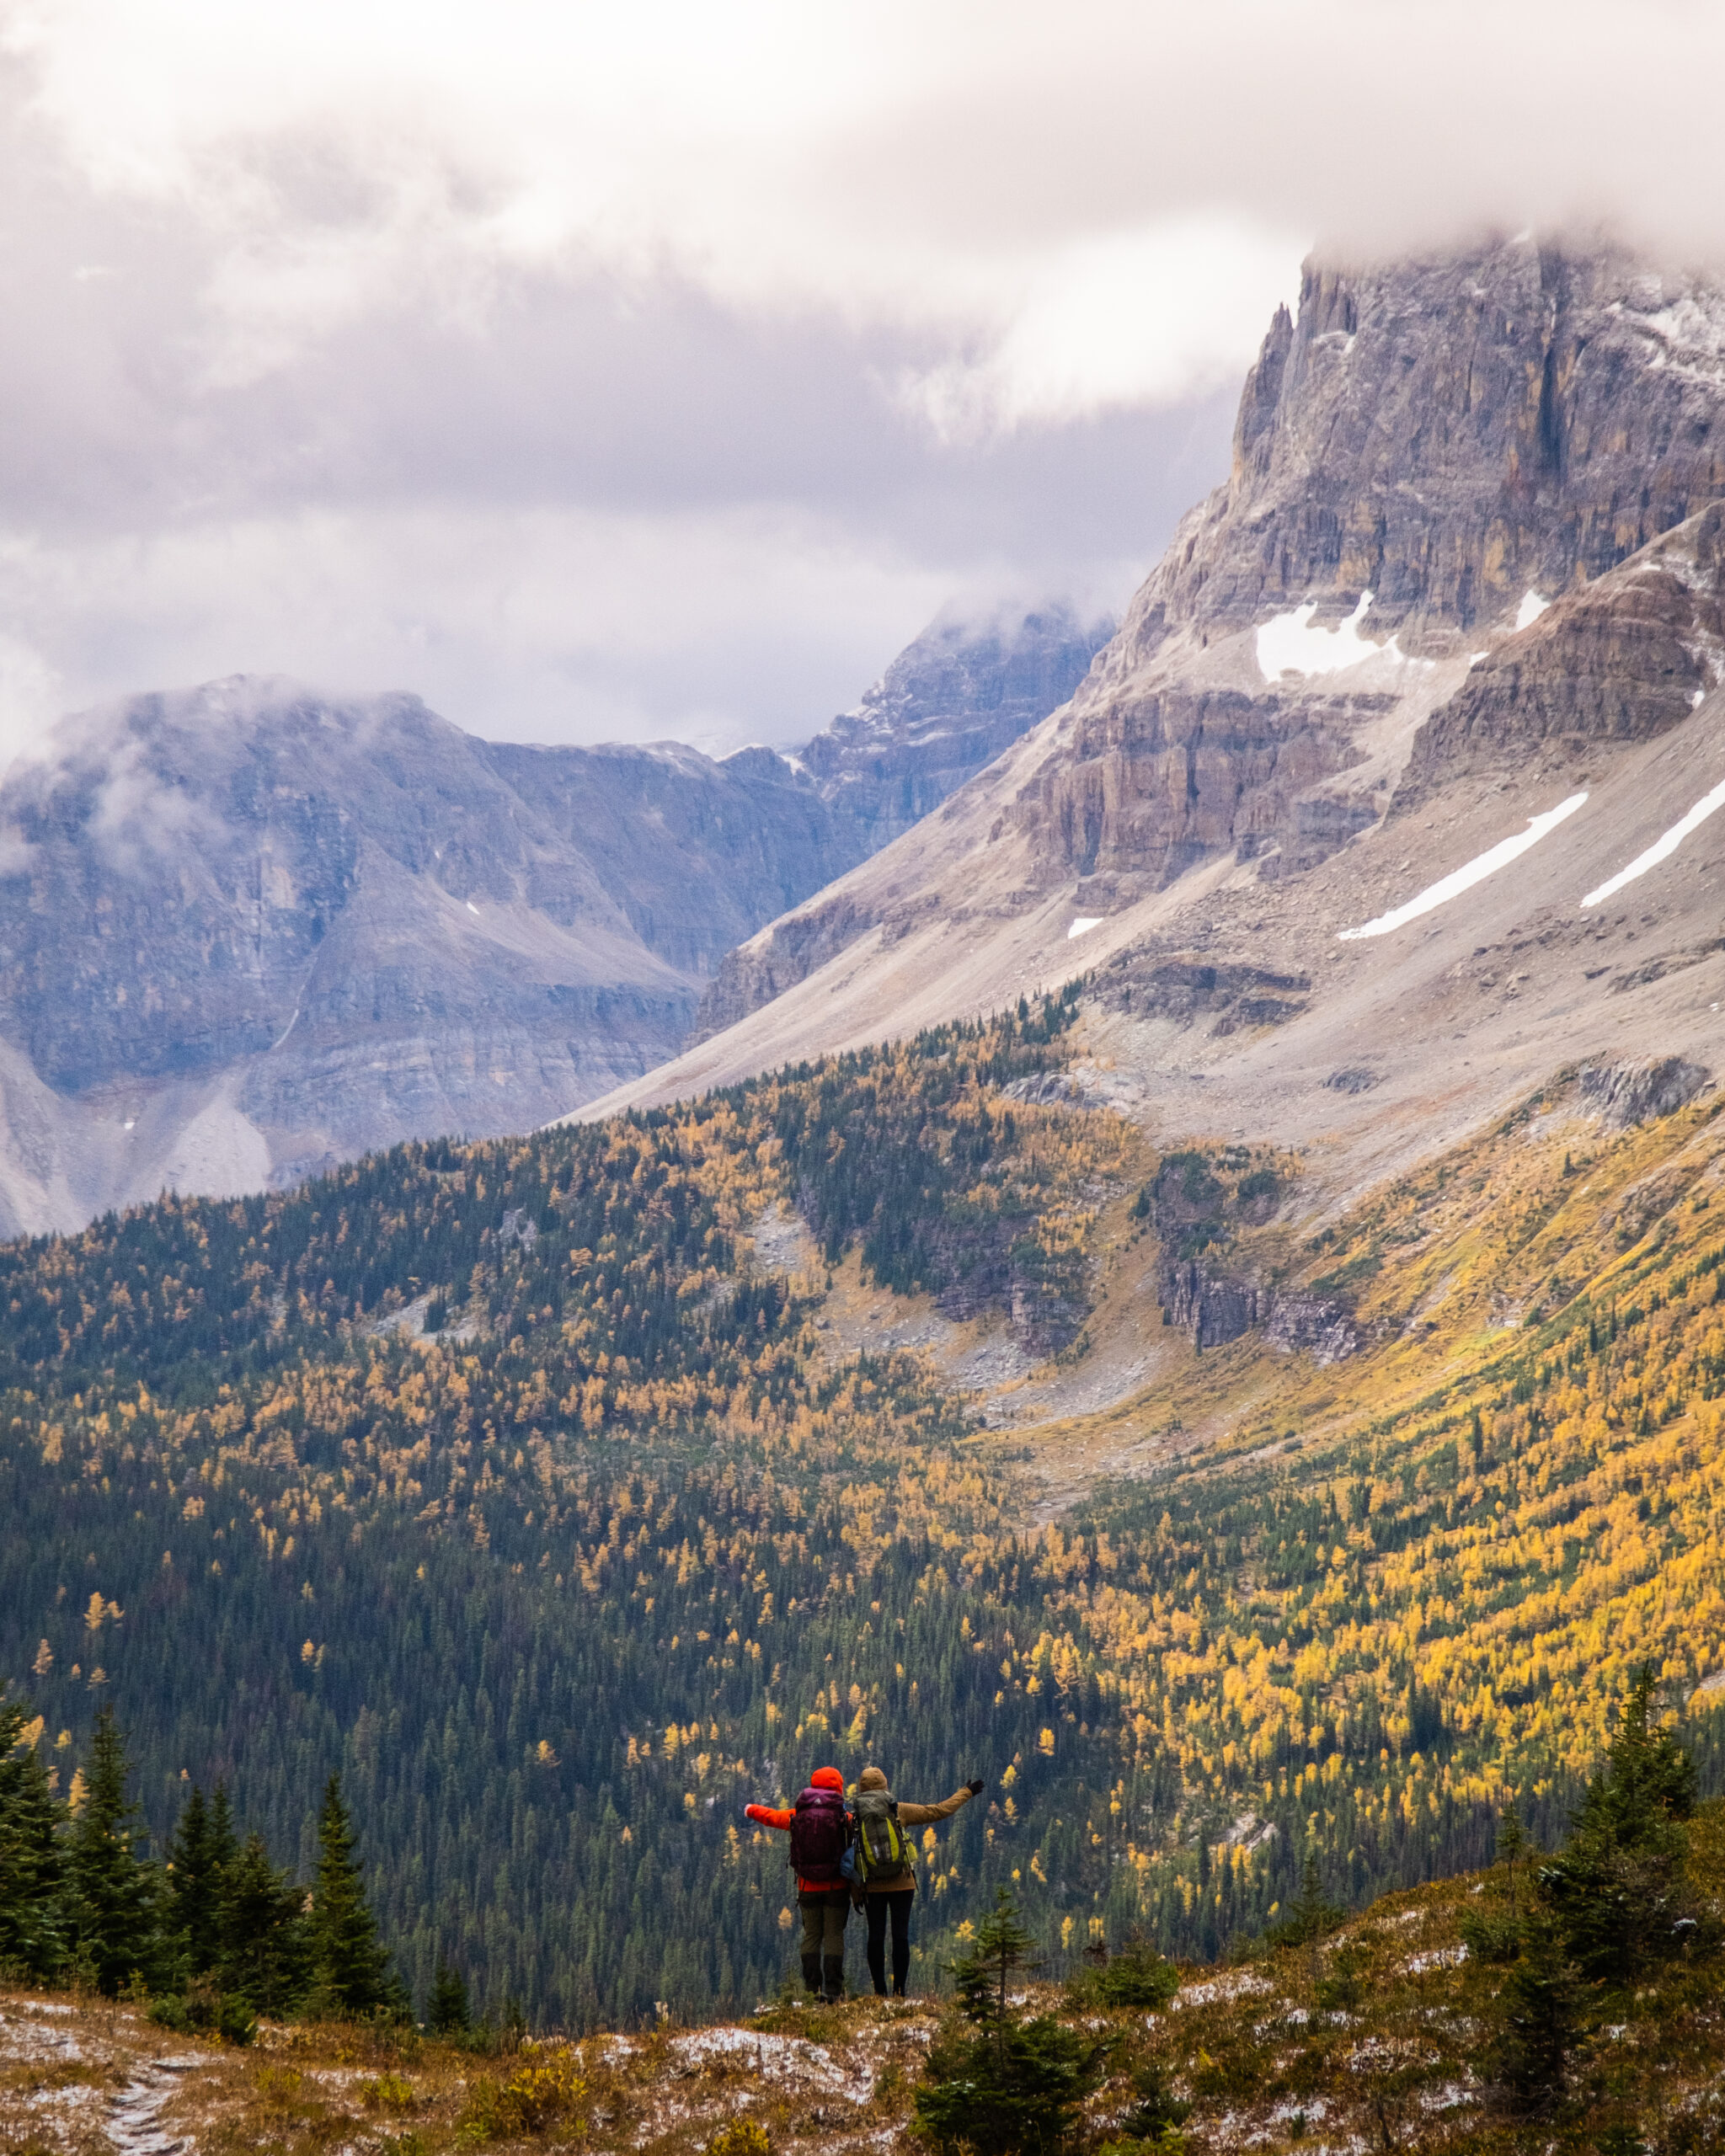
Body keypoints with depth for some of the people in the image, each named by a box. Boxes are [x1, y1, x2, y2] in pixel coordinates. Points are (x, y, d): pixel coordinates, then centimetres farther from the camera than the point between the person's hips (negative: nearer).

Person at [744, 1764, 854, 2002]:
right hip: (836, 1886, -2)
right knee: (834, 1936, 1)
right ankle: (832, 1990, -5)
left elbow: (770, 1815, 19)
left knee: (811, 1936, 10)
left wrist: (751, 1811, 38)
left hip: (808, 1886, 2)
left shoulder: (796, 1815, 3)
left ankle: (813, 1989, 7)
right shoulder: (844, 1817, -7)